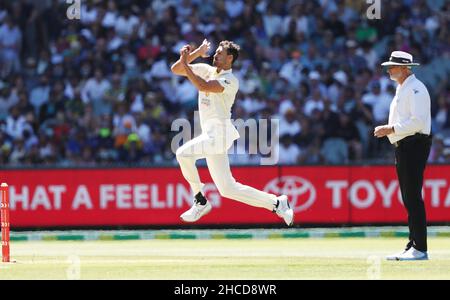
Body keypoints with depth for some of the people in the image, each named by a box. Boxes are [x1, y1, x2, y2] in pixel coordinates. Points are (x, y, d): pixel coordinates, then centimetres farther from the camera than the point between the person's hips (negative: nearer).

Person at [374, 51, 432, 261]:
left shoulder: (415, 89, -11)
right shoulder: (401, 90, 20)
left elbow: (418, 121, -21)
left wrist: (391, 129, -18)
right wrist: (388, 130, 11)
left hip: (414, 146, -10)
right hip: (402, 147, 10)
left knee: (413, 197, -12)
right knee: (408, 198, 11)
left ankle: (420, 249, -12)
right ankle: (413, 246, 14)